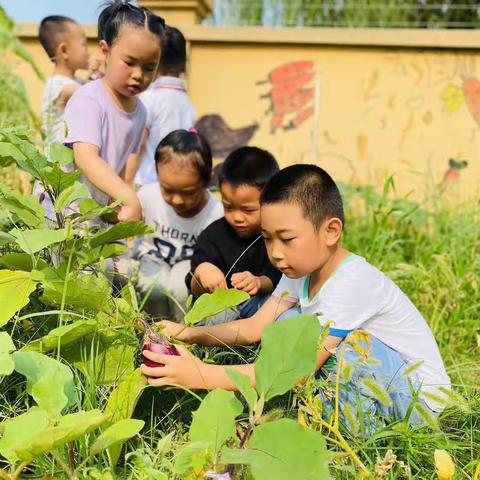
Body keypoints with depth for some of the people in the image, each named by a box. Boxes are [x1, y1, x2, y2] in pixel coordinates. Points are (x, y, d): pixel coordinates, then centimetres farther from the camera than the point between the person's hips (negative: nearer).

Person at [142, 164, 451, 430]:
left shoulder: (352, 283, -29)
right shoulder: (301, 269, -3)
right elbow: (254, 327, -5)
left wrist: (202, 375, -38)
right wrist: (187, 333, -20)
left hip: (420, 397, -7)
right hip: (374, 386, 8)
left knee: (346, 339, -32)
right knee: (289, 323, -6)